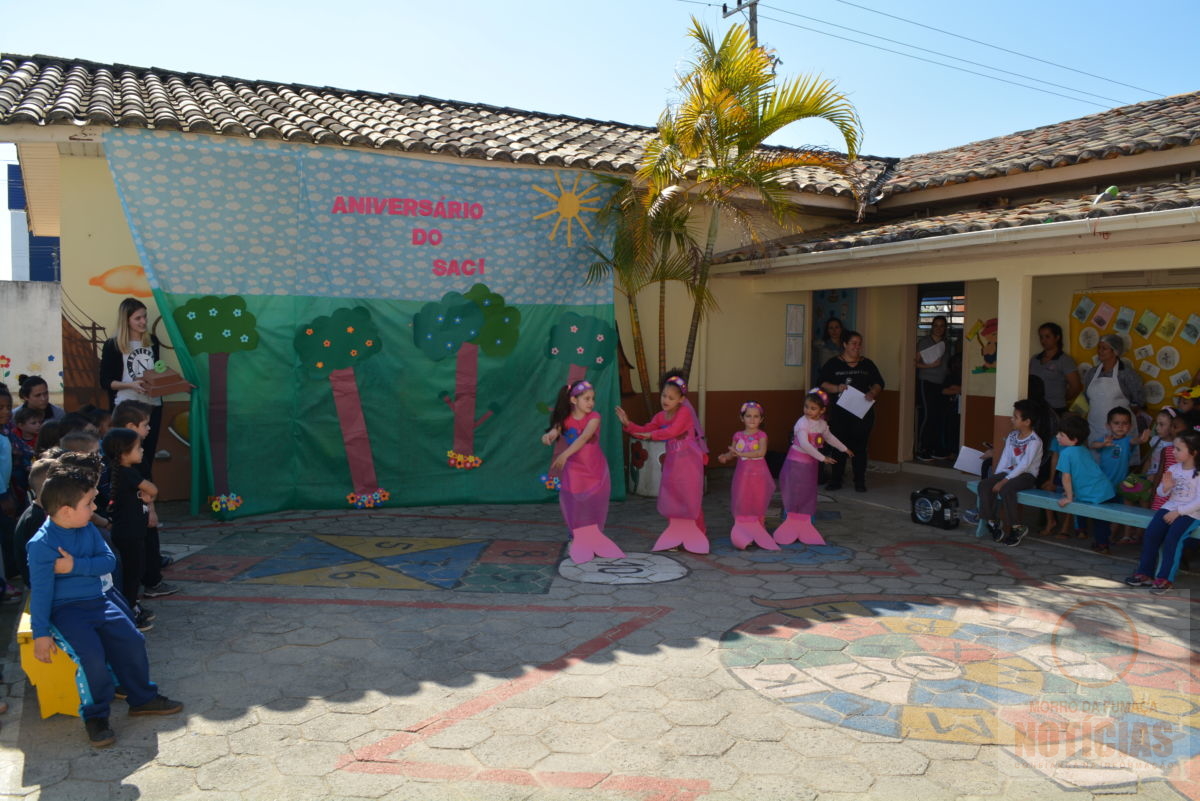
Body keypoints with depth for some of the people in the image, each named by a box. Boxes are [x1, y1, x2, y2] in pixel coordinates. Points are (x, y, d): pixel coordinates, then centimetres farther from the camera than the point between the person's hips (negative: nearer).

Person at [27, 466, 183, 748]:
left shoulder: (88, 529, 3)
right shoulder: (41, 544, -16)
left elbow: (109, 560, -2)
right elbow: (41, 590, -16)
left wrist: (76, 566, -19)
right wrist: (41, 633, -16)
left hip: (96, 601, 7)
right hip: (65, 609, -6)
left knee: (132, 641, -2)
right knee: (91, 653, -24)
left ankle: (143, 698, 17)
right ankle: (95, 715, -2)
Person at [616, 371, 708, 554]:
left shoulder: (684, 412, -13)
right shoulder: (660, 417, 8)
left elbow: (672, 431, -26)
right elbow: (644, 431, 6)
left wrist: (652, 435, -25)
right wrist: (628, 424, -7)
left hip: (689, 461, -7)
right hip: (672, 461, 7)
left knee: (691, 499, -3)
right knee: (670, 499, 9)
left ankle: (696, 536, 10)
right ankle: (676, 536, 20)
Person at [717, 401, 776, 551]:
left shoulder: (761, 435, -4)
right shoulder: (738, 436, 5)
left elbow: (761, 452, -18)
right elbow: (732, 453, 7)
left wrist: (741, 454, -22)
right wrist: (725, 457, -16)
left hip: (758, 473, -2)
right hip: (742, 472, 3)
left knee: (758, 501, 4)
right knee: (741, 501, 3)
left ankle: (759, 531, 15)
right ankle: (743, 531, 11)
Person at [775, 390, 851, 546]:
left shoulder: (822, 424, 5)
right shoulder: (802, 423, -19)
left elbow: (829, 437, 25)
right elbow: (804, 444, -30)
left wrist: (844, 449, 35)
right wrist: (823, 458, -29)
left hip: (811, 463, 7)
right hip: (796, 462, -7)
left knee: (809, 493, 11)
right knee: (794, 494, -4)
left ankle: (804, 526, 20)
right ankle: (790, 526, 4)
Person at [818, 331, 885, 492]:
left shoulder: (867, 364, 12)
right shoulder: (833, 364, 6)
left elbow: (879, 383, 11)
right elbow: (823, 383, -1)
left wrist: (872, 393, -10)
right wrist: (837, 388, -19)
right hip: (839, 413, -1)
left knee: (860, 446, 2)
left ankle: (860, 481, 9)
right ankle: (835, 480, 8)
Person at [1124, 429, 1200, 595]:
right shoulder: (1173, 469, 6)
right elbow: (1161, 493, 12)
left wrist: (1178, 512, -17)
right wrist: (1165, 487, -11)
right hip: (1170, 507, 5)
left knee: (1171, 538, -25)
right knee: (1151, 533, -15)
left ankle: (1164, 579, -16)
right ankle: (1144, 573, -8)